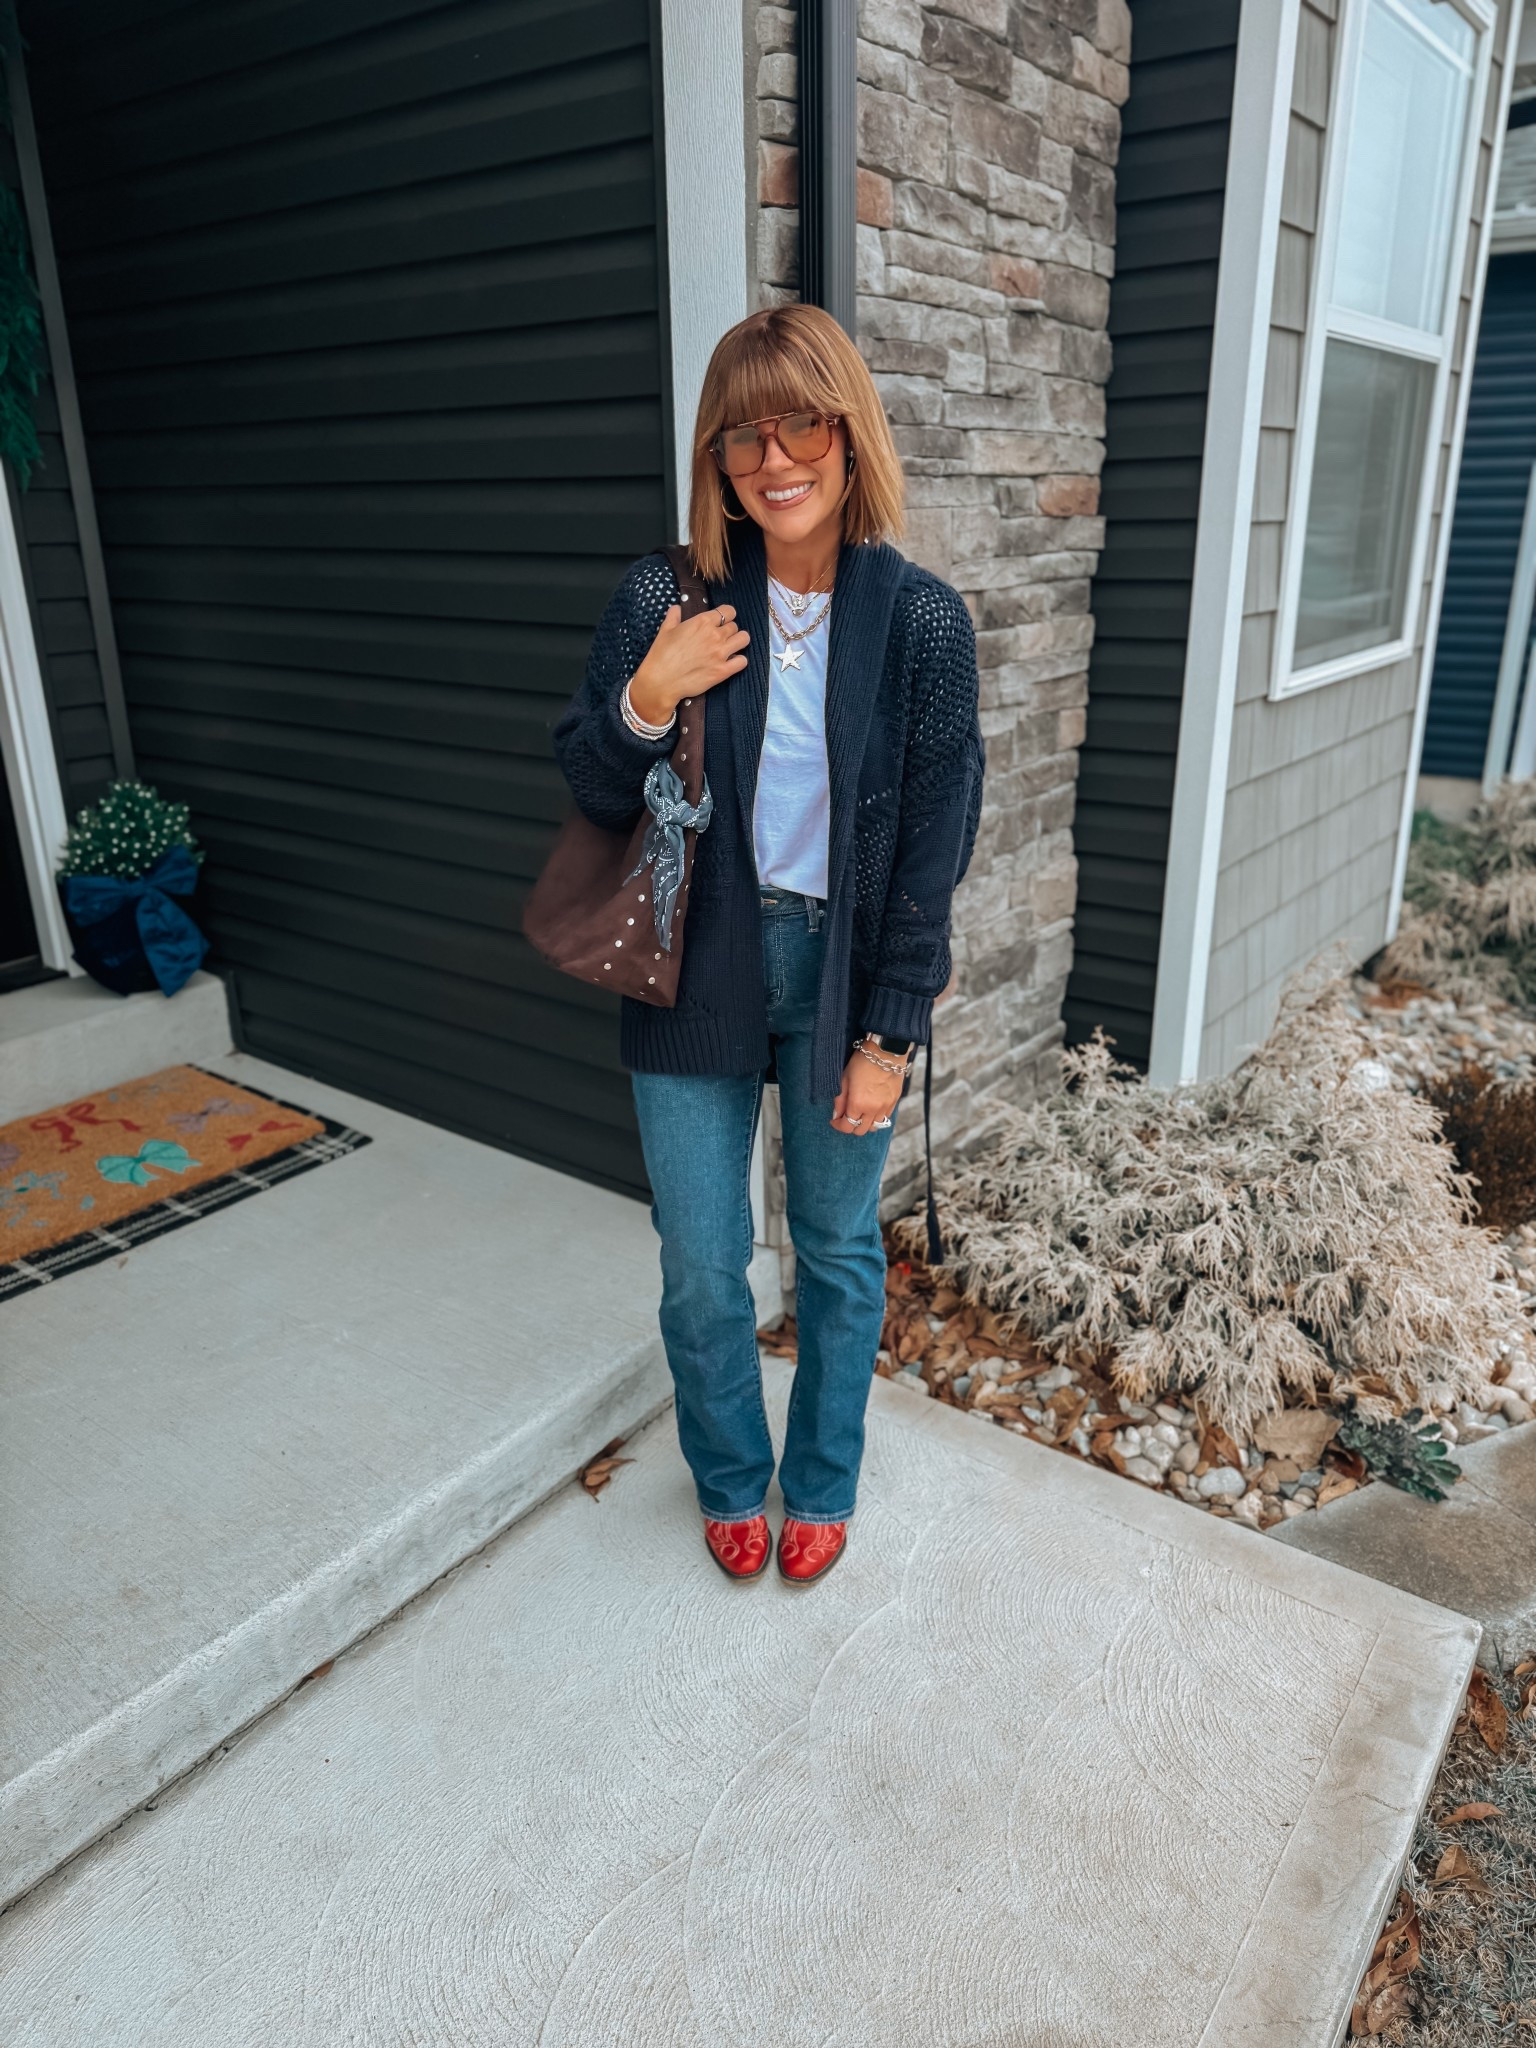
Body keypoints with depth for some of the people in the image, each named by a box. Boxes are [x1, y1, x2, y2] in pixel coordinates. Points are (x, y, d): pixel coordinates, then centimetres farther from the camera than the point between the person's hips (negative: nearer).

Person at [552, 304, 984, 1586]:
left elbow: (932, 850, -6)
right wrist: (644, 701, -20)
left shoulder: (921, 620, -8)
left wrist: (890, 1036, -7)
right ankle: (732, 1480, 41)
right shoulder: (665, 601, -6)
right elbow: (595, 797, 0)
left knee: (839, 1254, 16)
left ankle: (822, 1486, 43)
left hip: (846, 970, 0)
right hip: (698, 969, 1)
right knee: (701, 1274, 11)